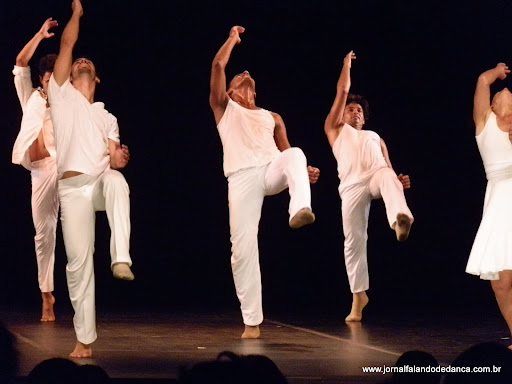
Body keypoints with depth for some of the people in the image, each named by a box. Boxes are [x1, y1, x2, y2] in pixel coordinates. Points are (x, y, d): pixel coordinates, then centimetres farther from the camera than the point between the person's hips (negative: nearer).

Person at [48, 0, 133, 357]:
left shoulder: (107, 117, 25)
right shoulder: (62, 94, 16)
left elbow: (113, 159, 15)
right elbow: (67, 44, 10)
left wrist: (120, 158, -8)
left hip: (102, 181, 1)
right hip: (73, 189, -1)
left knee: (117, 180, -38)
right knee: (79, 263, -6)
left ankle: (121, 259, -45)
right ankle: (84, 339, 3)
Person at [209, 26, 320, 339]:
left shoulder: (273, 118, 27)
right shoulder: (225, 108, 20)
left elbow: (286, 152, 19)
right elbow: (218, 66, 7)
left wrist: (305, 170, -1)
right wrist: (232, 39, 20)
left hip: (272, 172, 2)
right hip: (242, 179, -2)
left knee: (295, 154, -31)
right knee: (243, 249, -9)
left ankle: (301, 210, -55)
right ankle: (252, 321, -2)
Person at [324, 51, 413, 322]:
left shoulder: (375, 137, 36)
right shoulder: (335, 129, 30)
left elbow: (388, 168, 23)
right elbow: (342, 92, 23)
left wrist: (399, 181, 2)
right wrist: (347, 64, 32)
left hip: (376, 174, 0)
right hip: (351, 186, 0)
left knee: (387, 178, -39)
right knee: (353, 241, -5)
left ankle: (401, 219, -70)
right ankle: (358, 296, 7)